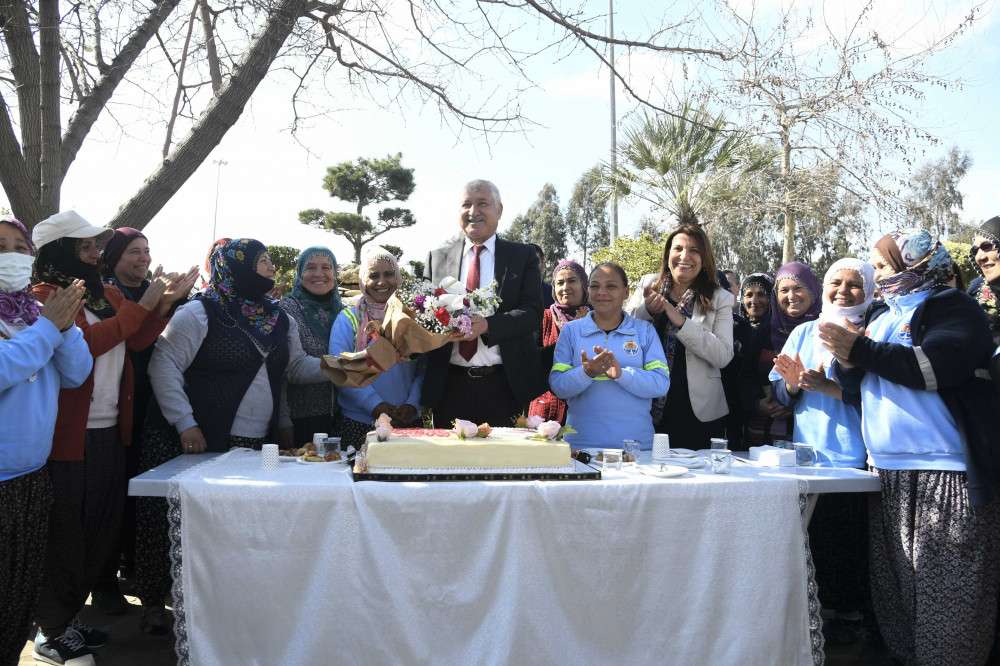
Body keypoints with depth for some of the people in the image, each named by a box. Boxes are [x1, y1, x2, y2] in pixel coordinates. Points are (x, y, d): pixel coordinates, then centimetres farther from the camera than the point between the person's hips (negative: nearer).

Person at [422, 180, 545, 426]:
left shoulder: (523, 256, 5)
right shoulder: (438, 257, 11)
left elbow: (533, 312, -5)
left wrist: (487, 324, -22)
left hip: (504, 385, -1)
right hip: (450, 385, 2)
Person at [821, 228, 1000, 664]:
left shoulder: (953, 309, -4)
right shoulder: (880, 315, 17)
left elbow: (936, 367, -21)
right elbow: (856, 381, 16)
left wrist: (861, 350, -20)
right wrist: (847, 358, -5)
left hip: (947, 476, -7)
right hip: (889, 473, 7)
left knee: (947, 597, -3)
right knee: (895, 589, 14)